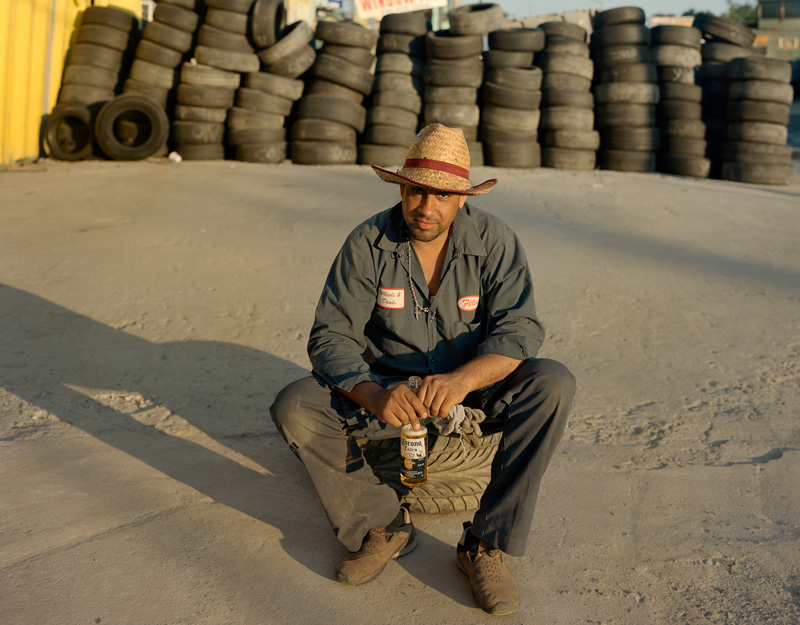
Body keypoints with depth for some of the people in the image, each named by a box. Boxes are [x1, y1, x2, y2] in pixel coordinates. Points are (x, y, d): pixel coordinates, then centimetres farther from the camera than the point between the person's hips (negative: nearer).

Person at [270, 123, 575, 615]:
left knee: (553, 384, -29)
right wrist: (371, 394, -37)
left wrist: (462, 380, -41)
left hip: (473, 383, 0)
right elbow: (331, 336, -15)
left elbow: (518, 330, -20)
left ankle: (486, 546, -19)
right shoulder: (368, 244, -12)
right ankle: (384, 527, -5)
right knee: (294, 407, -23)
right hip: (389, 387, 0)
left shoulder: (495, 241, -12)